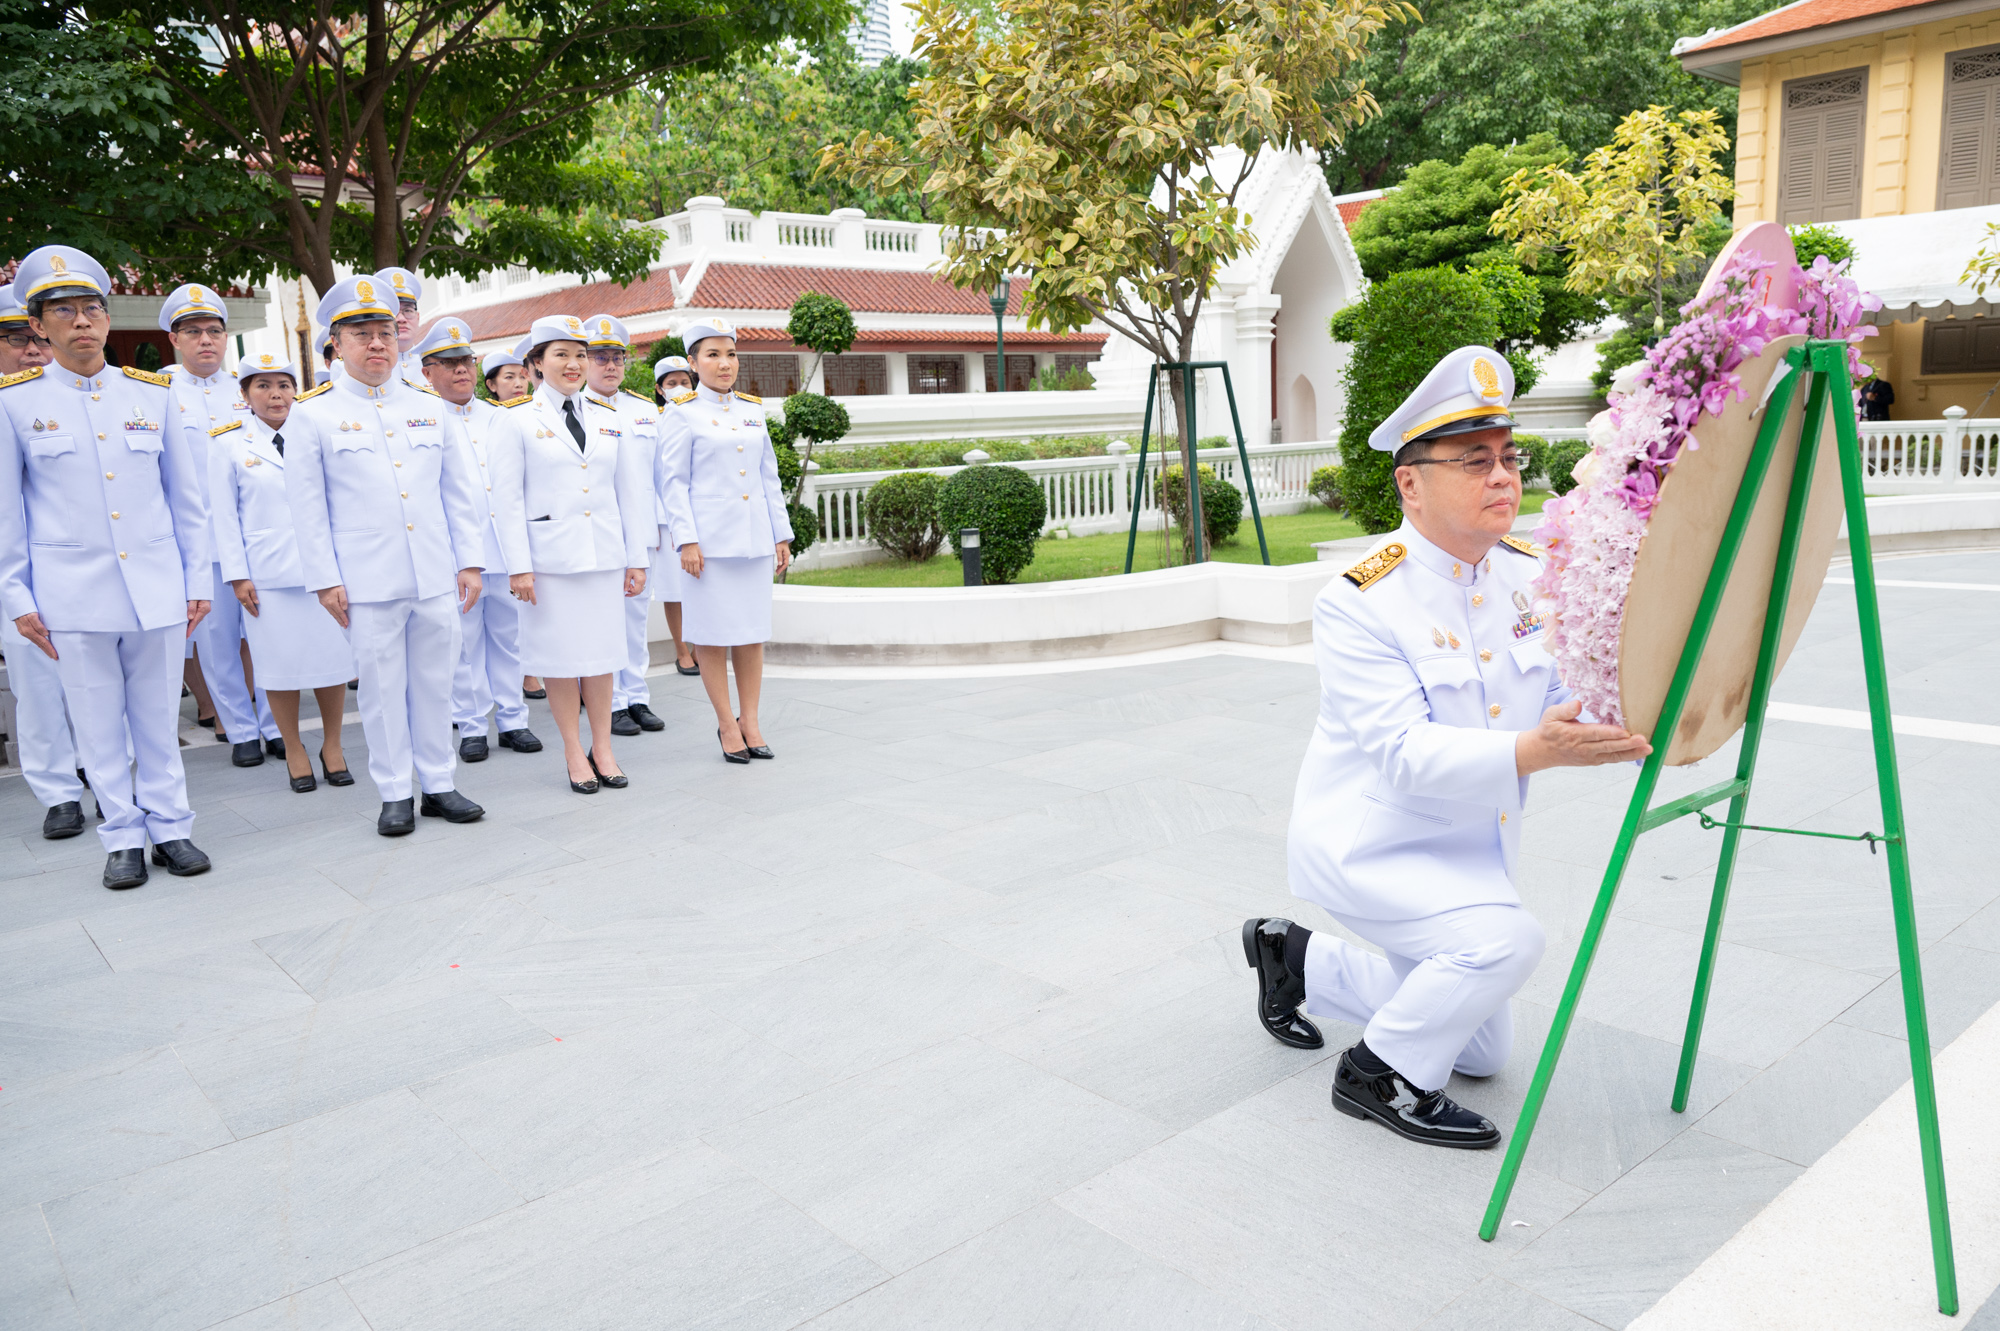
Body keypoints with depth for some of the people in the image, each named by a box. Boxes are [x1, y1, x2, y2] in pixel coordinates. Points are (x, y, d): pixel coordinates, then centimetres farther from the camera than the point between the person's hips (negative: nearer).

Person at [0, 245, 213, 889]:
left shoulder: (153, 394, 6)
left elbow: (186, 497, 10)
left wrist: (198, 580, 8)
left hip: (156, 587, 1)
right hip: (73, 594, -1)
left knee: (159, 718, 8)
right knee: (98, 725, 7)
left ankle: (170, 827, 19)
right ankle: (123, 836, 18)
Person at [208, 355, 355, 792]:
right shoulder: (228, 443, 3)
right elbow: (223, 514, 3)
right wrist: (237, 575, -4)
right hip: (268, 573, -2)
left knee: (333, 657, 2)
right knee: (281, 663, 3)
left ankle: (332, 746, 19)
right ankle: (294, 751, 18)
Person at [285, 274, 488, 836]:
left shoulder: (430, 407, 11)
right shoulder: (311, 414, 2)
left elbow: (458, 492, 13)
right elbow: (307, 506, 1)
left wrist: (470, 560, 7)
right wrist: (324, 579, -4)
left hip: (437, 578, 3)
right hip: (368, 582, -3)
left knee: (436, 682, 9)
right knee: (382, 687, 4)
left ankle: (438, 784, 20)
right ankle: (395, 794, 15)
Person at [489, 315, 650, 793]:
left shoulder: (608, 423, 12)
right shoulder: (517, 421, 1)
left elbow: (631, 495, 12)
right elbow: (507, 499, -2)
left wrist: (637, 558, 8)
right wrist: (518, 566, -9)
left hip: (604, 556, 3)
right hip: (549, 557, -3)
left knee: (603, 650, 6)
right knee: (559, 654, 2)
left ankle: (603, 747, 18)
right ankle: (574, 752, 13)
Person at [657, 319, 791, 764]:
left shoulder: (753, 409, 13)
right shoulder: (683, 412, 0)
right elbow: (674, 481, -3)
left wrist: (782, 535, 11)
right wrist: (686, 539, -12)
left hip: (754, 538, 4)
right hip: (710, 539, -4)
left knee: (753, 630, 6)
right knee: (713, 632, 0)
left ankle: (750, 720, 15)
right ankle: (727, 724, 10)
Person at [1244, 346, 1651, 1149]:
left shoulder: (1529, 574, -4)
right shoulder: (1360, 601, -25)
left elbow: (1572, 697, -6)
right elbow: (1405, 753, -32)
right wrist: (1534, 751, -46)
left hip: (1466, 849, 7)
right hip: (1369, 843, -7)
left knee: (1481, 1051, 19)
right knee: (1504, 940, -31)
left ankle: (1297, 956, 34)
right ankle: (1377, 1075, -5)